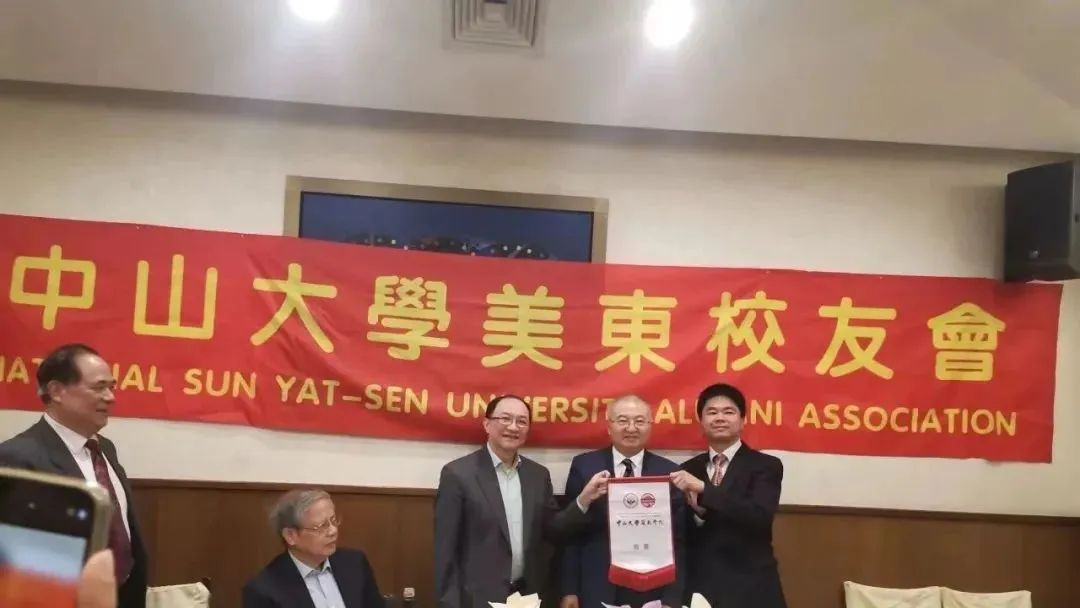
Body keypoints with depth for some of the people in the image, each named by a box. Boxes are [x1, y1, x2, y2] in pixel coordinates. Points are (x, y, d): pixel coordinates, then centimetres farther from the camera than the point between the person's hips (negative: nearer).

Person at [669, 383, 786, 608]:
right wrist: (697, 511, -14)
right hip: (698, 588, 3)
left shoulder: (765, 465, -1)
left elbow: (760, 516, -18)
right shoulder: (688, 470, 8)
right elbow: (680, 534, 6)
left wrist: (703, 489, -23)